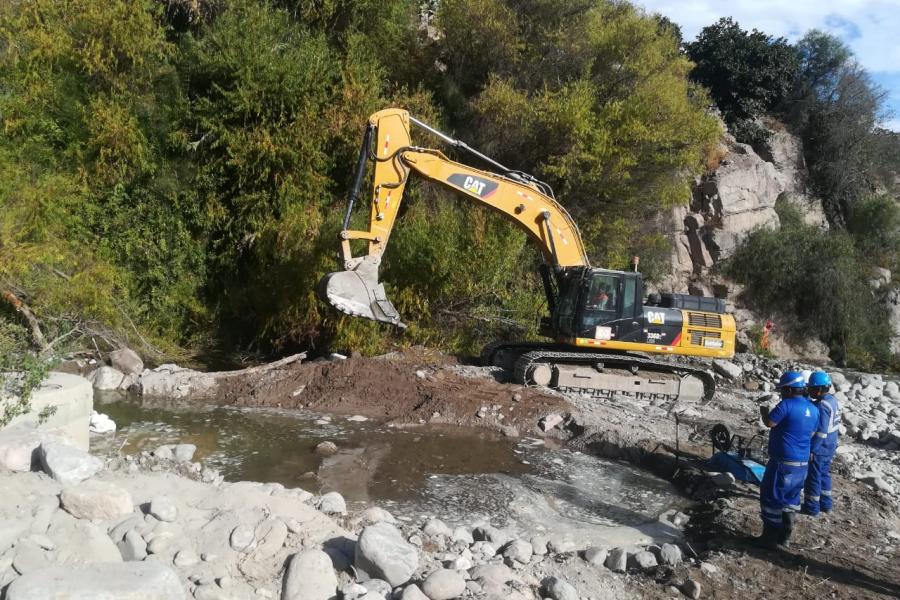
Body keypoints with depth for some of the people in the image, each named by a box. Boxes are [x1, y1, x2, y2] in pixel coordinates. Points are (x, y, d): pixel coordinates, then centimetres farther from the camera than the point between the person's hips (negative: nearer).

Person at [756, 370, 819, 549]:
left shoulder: (787, 405, -18)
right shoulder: (813, 409, 8)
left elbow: (769, 423, -16)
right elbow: (811, 434, 17)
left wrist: (764, 412, 2)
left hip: (783, 462, -8)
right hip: (802, 463, 8)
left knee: (772, 498, 2)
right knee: (791, 499, 18)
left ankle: (770, 538, 6)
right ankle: (785, 536, 25)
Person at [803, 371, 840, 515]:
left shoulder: (822, 406, -24)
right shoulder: (833, 401, 5)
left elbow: (821, 431, -25)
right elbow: (836, 426, 14)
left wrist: (811, 449, -21)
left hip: (819, 449, -9)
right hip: (830, 447, 9)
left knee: (813, 477, 3)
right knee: (824, 474, 20)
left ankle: (812, 507, 12)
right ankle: (825, 504, 30)